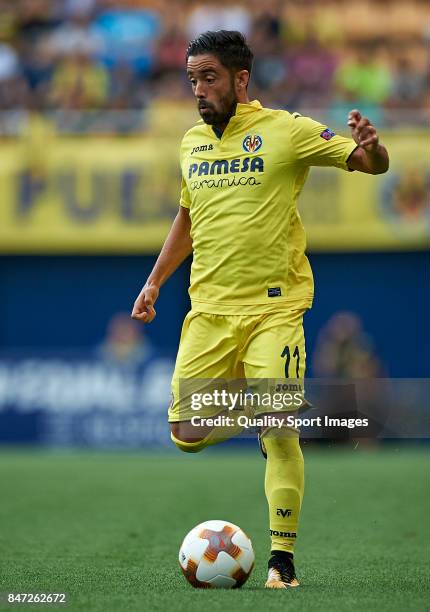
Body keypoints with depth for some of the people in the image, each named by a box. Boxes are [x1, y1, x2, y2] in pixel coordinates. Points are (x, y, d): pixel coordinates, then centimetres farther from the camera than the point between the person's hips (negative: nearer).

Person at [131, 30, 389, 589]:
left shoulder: (286, 130, -5)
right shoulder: (192, 143, 12)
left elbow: (374, 165, -5)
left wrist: (368, 148, -28)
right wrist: (154, 282, 20)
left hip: (274, 307, -5)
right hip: (209, 311, 5)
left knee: (279, 431, -13)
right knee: (187, 434, -2)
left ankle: (283, 558, -3)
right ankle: (251, 410, 31)